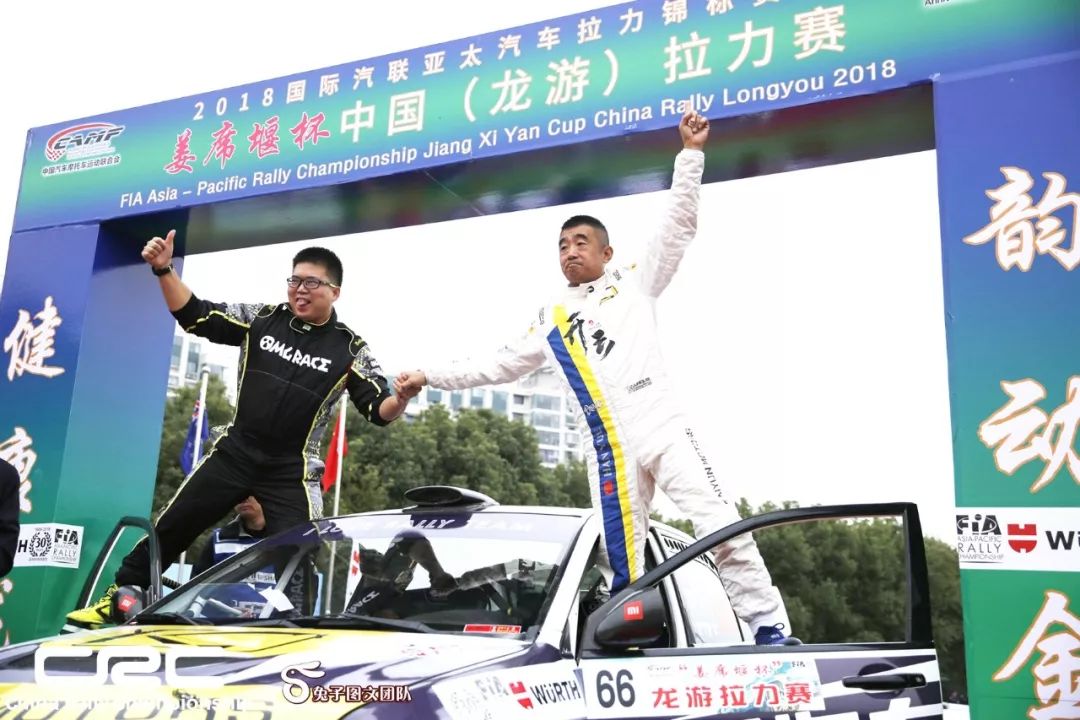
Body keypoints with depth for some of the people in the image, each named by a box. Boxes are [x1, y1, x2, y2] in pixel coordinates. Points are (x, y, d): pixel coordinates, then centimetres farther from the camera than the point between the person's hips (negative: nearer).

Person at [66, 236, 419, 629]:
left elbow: (380, 411, -11)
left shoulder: (350, 350, -7)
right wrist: (164, 270, -9)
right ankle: (115, 600, 28)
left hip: (292, 470, -3)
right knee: (169, 528, 10)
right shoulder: (261, 318, 1)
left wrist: (403, 397, -34)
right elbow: (194, 315, 4)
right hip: (234, 452, 3)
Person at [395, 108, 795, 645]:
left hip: (662, 427, -3)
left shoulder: (635, 284, 14)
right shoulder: (551, 322, 22)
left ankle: (772, 629, -2)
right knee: (619, 559, 2)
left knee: (721, 527, -9)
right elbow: (499, 366, 25)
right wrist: (430, 377, 22)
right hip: (606, 450, 3)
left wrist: (690, 153, 1)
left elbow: (679, 226, 8)